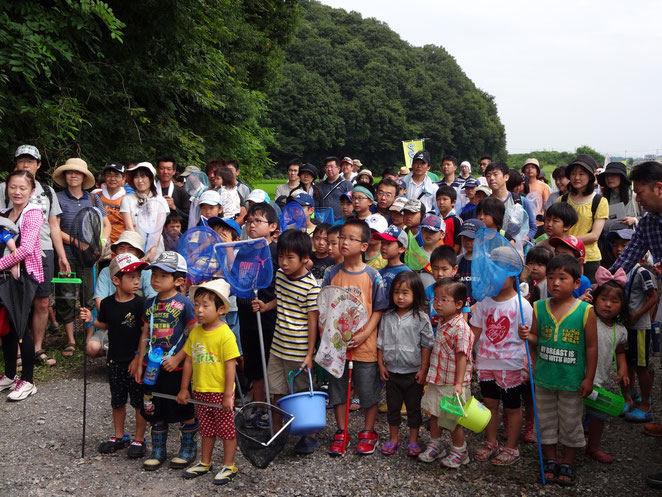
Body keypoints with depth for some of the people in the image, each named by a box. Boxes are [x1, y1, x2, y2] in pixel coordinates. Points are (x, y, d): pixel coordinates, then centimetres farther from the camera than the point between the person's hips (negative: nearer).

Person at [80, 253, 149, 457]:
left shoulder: (140, 304, -12)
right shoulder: (107, 303, -1)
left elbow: (146, 331, -10)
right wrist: (91, 320, -3)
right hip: (115, 360, 4)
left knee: (140, 401, 5)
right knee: (117, 400, 16)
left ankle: (139, 439, 19)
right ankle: (118, 436, 33)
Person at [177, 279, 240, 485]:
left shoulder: (225, 335, -18)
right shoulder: (195, 332, 2)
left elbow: (230, 366, -17)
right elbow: (189, 361, 9)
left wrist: (228, 395, -17)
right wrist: (184, 388, 10)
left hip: (220, 392, -6)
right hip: (200, 392, 6)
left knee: (226, 429, 8)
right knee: (206, 429, 20)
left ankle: (229, 466, 21)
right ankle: (205, 463, 35)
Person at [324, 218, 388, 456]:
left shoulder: (372, 275, -6)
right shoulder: (332, 274, 0)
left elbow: (379, 309, -4)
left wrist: (365, 334, -15)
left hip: (364, 344, -2)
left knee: (369, 390, 8)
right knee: (337, 389, 12)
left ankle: (368, 432, 28)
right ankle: (341, 432, 29)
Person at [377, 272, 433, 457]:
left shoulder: (421, 318, -9)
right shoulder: (387, 317, 1)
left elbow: (426, 345, -7)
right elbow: (381, 343, 7)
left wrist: (423, 370, -10)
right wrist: (381, 364, 2)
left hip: (413, 372, -3)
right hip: (392, 372, 3)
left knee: (414, 408, 10)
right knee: (392, 406, 15)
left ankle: (413, 441, 24)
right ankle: (393, 439, 30)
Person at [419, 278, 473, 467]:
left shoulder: (461, 328, -22)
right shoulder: (441, 322, 6)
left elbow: (462, 357, -24)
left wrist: (459, 383, -27)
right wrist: (429, 373, 18)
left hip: (452, 383, -8)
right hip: (437, 380, 8)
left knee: (452, 419, 5)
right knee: (434, 413, 18)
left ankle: (459, 451, 25)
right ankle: (435, 446, 35)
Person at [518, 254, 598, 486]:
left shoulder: (585, 311, -12)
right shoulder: (539, 307, -4)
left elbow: (591, 347, -7)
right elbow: (536, 341, 5)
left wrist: (589, 378, -6)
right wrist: (528, 336, -18)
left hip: (572, 380, -3)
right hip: (544, 378, 3)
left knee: (570, 422, 13)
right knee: (546, 420, 15)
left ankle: (568, 463, 30)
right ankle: (550, 460, 32)